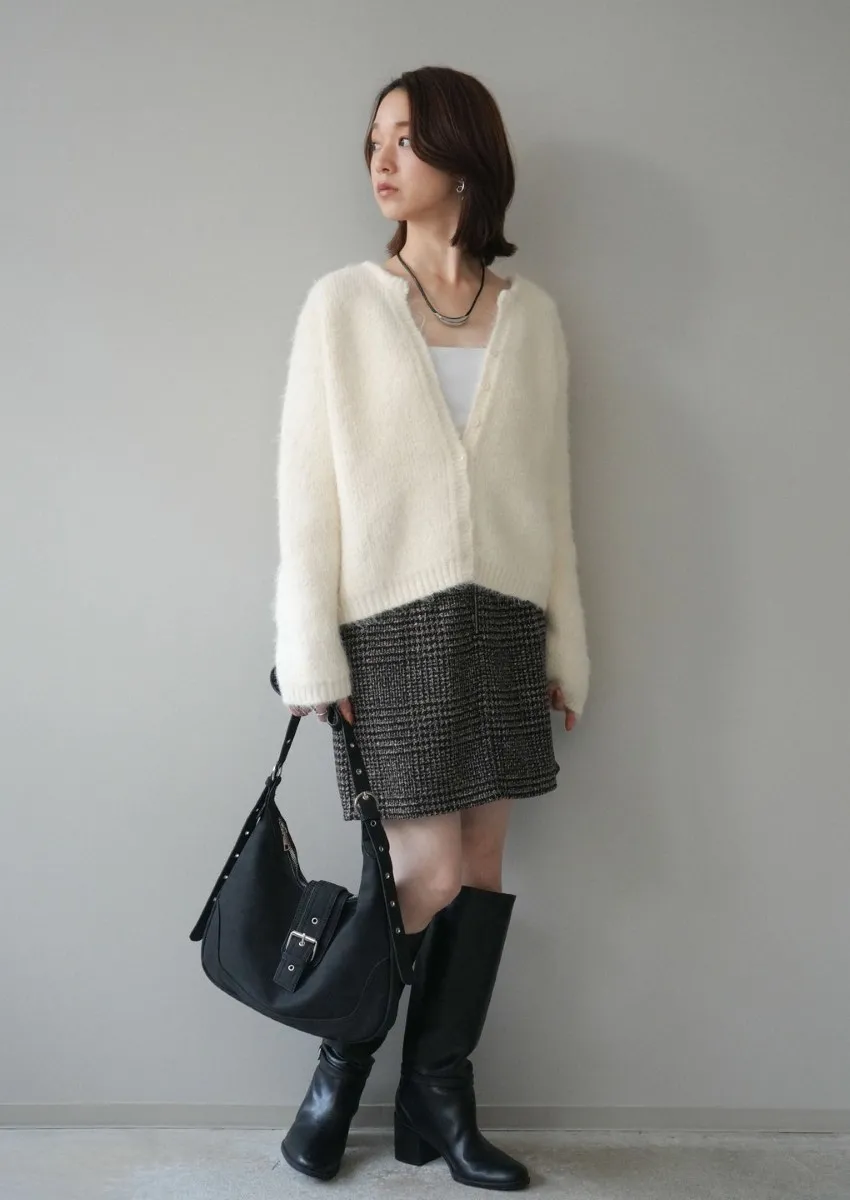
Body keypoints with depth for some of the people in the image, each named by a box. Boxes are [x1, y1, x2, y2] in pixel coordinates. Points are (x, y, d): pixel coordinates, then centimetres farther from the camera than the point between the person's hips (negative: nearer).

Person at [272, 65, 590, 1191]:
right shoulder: (343, 303, 1)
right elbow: (307, 486, -2)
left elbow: (550, 488, 9)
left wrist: (564, 645, 8)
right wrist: (312, 654, -8)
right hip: (392, 624, -3)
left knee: (484, 865, 6)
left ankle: (440, 1101, 22)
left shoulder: (531, 314, 8)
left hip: (501, 621, 3)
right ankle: (342, 1068, 23)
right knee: (431, 875, -2)